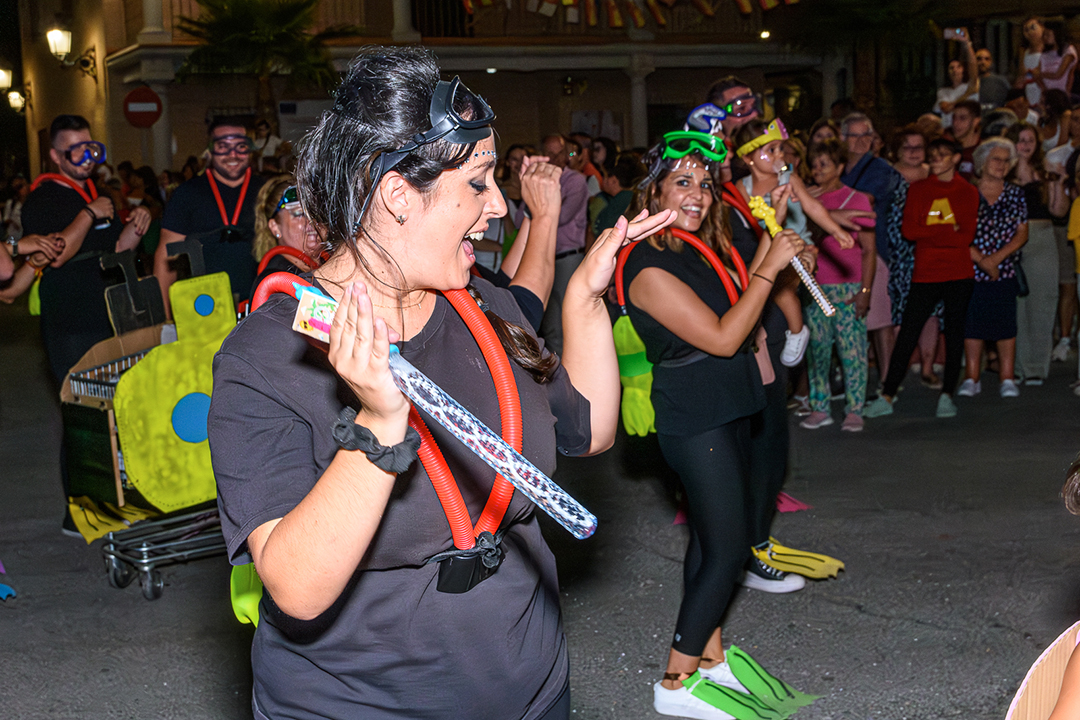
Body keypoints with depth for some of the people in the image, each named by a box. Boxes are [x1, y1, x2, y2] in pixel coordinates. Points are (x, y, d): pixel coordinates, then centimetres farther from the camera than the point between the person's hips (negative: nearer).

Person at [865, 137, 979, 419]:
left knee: (954, 333, 4)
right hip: (925, 274, 0)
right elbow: (908, 229, -4)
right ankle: (886, 397, 0)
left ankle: (946, 395, 15)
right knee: (907, 334, -3)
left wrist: (929, 233, -9)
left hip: (958, 274, 0)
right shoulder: (918, 190, 8)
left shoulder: (968, 192, 5)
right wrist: (948, 231, -9)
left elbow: (966, 236, -7)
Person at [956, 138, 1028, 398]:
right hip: (972, 269, -1)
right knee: (972, 322, 1)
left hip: (1005, 270, 1)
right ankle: (971, 379, 9)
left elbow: (1022, 234, 2)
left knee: (1006, 323, 0)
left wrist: (997, 257, -11)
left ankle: (1007, 379, 7)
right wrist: (981, 259, -12)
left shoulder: (1015, 194, 7)